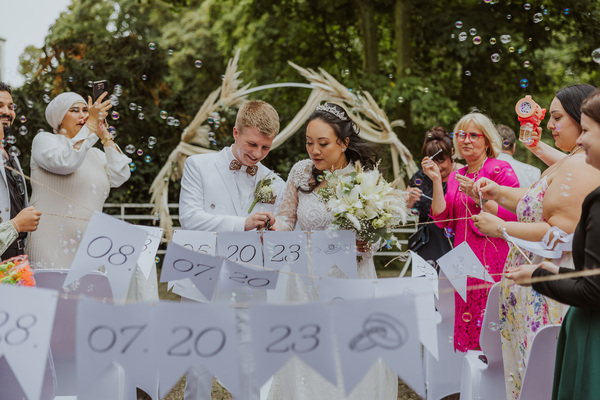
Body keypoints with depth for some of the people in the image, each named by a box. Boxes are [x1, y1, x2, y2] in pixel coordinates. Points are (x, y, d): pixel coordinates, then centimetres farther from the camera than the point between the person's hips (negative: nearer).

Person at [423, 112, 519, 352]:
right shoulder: (456, 177, 16)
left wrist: (477, 196, -18)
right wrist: (436, 181, 1)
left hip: (495, 260, -6)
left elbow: (514, 217, -12)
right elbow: (443, 220, 7)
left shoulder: (501, 170, -4)